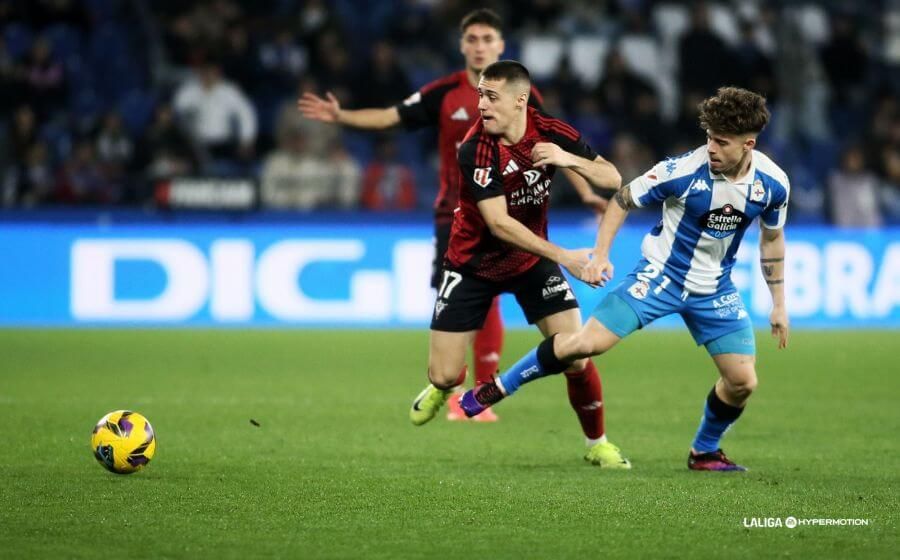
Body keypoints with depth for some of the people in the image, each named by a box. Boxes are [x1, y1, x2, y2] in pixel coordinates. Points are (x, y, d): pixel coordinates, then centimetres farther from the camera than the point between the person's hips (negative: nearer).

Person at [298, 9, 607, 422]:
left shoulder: (521, 96, -3)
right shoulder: (444, 94, -1)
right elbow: (389, 117, -1)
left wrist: (586, 192, -4)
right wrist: (340, 116, -13)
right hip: (454, 214, 1)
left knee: (487, 303, -4)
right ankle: (454, 397, 9)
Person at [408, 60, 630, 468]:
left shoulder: (551, 132, -13)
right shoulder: (475, 150, -26)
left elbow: (612, 179, -8)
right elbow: (498, 223, -30)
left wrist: (568, 159, -28)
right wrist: (563, 257, -35)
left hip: (532, 259, 3)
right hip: (474, 263, -2)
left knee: (577, 356, -11)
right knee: (444, 375, -3)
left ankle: (597, 444, 12)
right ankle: (441, 388, 36)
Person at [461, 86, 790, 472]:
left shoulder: (772, 183, -12)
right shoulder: (682, 171, -23)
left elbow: (772, 238, 8)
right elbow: (623, 199, -7)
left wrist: (778, 303, 9)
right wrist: (600, 256, -16)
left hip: (714, 290, 3)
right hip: (660, 275, -3)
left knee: (742, 381, -4)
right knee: (587, 342, -15)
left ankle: (704, 452, 24)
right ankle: (498, 389, 3)